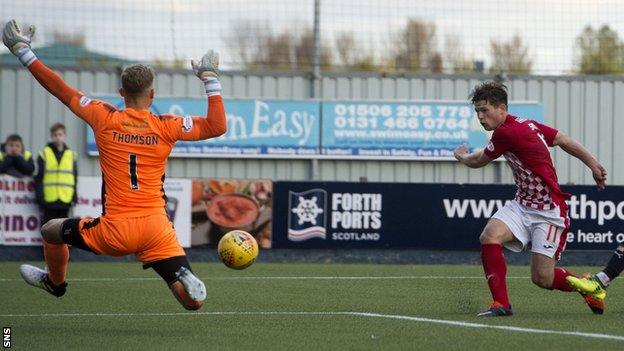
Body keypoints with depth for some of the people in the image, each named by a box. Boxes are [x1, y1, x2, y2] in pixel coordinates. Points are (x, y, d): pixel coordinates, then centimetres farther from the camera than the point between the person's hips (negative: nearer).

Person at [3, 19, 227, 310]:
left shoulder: (105, 119, -1)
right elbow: (217, 126, -1)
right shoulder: (166, 127, -1)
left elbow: (59, 88, 5)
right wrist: (210, 79, 7)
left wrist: (22, 50, 14)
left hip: (115, 231, -1)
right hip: (156, 229, 1)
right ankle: (187, 281, -33)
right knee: (192, 303, 0)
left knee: (51, 231, 30)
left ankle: (55, 282, 53)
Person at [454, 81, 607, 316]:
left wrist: (462, 156, 19)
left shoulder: (506, 133, -20)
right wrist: (593, 165, 13)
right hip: (522, 206, 9)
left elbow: (478, 162, -3)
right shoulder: (526, 124, 4)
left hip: (549, 212, -9)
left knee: (542, 278, -5)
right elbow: (565, 141, 8)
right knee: (489, 236, -17)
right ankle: (501, 304, -14)